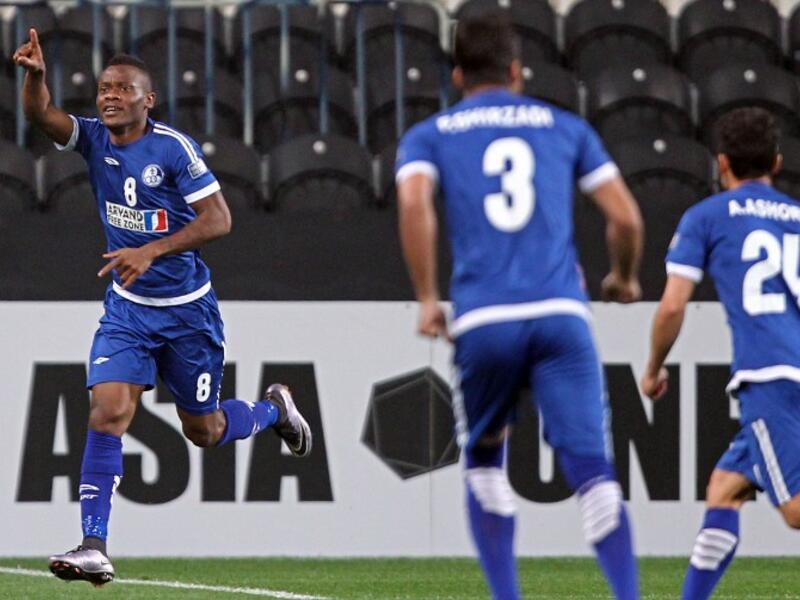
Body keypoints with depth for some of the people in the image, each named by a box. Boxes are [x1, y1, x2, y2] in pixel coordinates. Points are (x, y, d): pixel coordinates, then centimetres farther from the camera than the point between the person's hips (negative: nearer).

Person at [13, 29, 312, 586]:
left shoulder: (174, 147, -16)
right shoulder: (94, 138, -4)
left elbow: (218, 218, -20)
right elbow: (41, 115, -21)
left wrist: (150, 251, -30)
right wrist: (35, 76, -44)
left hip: (187, 309, -3)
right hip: (127, 308, 3)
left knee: (204, 431, 11)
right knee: (108, 412, -16)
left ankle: (274, 409, 44)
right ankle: (94, 547, -17)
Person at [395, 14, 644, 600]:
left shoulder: (429, 135, 15)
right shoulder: (565, 127, 18)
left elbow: (414, 203, -6)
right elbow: (626, 217, 11)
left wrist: (427, 298, 0)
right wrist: (625, 277, 30)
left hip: (483, 321, 0)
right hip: (561, 313, 0)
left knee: (484, 462, 21)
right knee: (591, 469, -6)